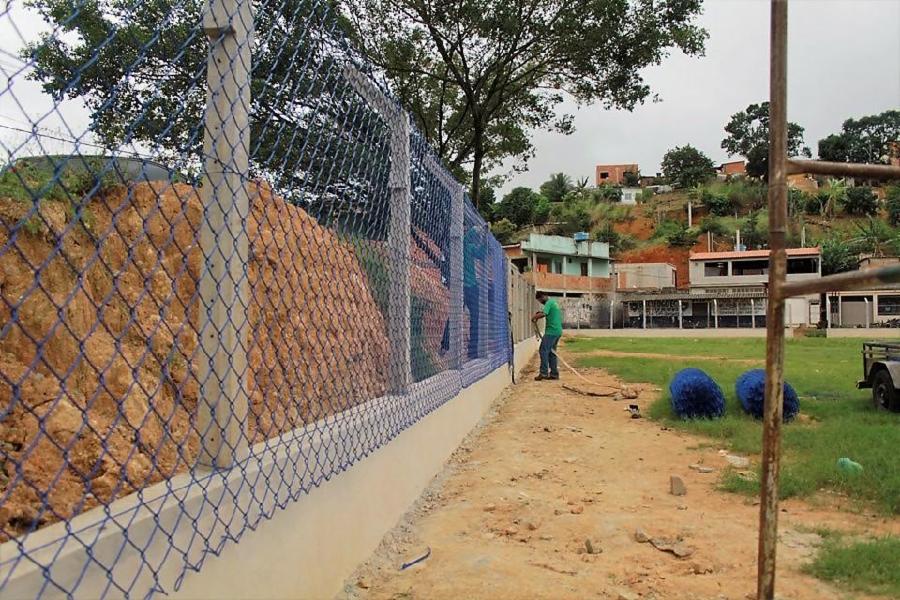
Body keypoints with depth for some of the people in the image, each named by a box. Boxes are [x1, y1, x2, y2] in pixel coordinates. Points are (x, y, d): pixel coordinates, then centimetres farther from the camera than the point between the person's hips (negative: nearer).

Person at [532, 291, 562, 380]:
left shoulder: (549, 303, -10)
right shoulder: (553, 302, 21)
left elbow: (543, 314, -25)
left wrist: (534, 317, -10)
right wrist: (538, 315, 15)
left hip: (551, 331, -10)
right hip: (558, 331, 10)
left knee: (544, 351, -9)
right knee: (552, 352, 12)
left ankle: (543, 373, -13)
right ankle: (554, 373, 12)